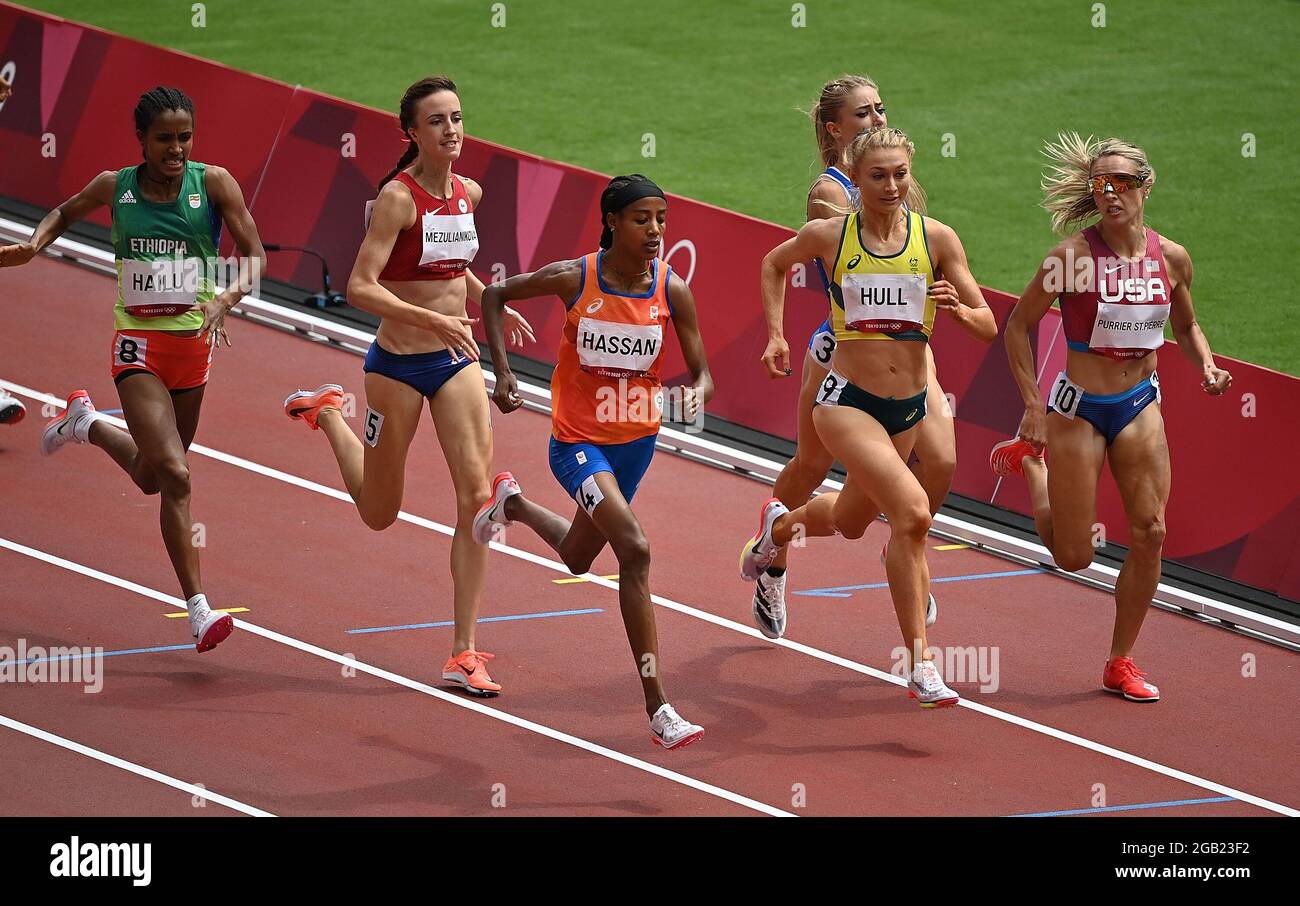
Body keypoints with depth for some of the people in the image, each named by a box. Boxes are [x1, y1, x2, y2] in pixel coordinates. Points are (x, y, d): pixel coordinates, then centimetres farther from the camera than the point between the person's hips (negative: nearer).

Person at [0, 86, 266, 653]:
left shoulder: (213, 183, -6)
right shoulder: (115, 187, -3)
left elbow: (253, 254, -8)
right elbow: (66, 213, 18)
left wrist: (228, 297, -27)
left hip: (193, 343, 2)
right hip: (138, 345, -2)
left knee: (151, 477, 18)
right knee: (175, 476, -17)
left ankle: (86, 423, 49)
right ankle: (198, 610, -14)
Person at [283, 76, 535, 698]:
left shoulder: (468, 194, 3)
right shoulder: (398, 197, -18)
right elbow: (360, 288, -24)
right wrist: (434, 321, -33)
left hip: (457, 361, 5)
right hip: (398, 363, -5)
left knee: (476, 496, -9)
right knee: (380, 514, 12)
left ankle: (465, 653, -4)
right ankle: (326, 413, 42)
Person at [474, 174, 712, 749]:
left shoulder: (672, 291, -10)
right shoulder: (574, 279, -17)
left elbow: (702, 373, -5)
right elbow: (494, 296, -1)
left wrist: (696, 393, -29)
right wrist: (502, 372, -10)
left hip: (636, 440, 5)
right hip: (578, 442, -5)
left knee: (577, 560, 24)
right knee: (635, 549, -24)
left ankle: (511, 503, 58)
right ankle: (658, 709, -23)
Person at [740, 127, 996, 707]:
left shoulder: (936, 239, -5)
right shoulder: (828, 236, -7)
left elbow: (988, 327, -3)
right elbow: (774, 264, 16)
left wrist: (957, 308, -24)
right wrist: (775, 333, 7)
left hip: (907, 407, 4)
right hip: (847, 402, -4)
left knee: (850, 521, 25)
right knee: (912, 511, -25)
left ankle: (780, 524, 61)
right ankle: (919, 666, -20)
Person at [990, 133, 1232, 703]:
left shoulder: (1171, 258, -2)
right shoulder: (1075, 255, -15)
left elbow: (1185, 325, 16)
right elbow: (1018, 326, -8)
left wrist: (1206, 365, -5)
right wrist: (1033, 408, -14)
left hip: (1139, 405, 4)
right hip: (1077, 408, -4)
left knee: (1150, 533, -7)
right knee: (1074, 556, 2)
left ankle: (1121, 662, 10)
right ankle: (1028, 459, 32)